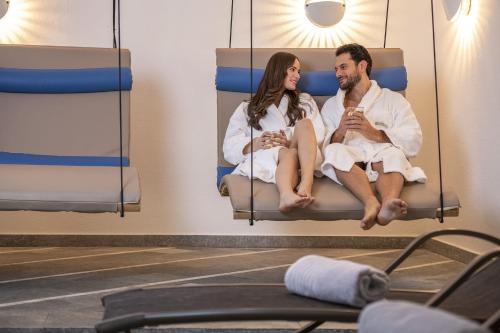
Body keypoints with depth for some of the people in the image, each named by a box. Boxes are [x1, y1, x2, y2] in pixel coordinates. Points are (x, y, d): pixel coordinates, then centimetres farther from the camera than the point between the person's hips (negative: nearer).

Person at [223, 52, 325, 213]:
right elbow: (230, 147, 8)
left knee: (304, 124, -26)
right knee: (287, 154, -35)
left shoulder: (305, 101, 27)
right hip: (264, 158, -2)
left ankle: (306, 186, -46)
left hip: (303, 158, 2)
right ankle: (286, 195, -67)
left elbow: (319, 134, 10)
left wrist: (292, 142, -11)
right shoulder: (247, 108, 21)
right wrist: (253, 144, -15)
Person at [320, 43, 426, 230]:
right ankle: (371, 203, -54)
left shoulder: (393, 99, 19)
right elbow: (323, 147, 10)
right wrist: (340, 132, -12)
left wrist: (375, 134, -12)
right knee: (335, 151, -32)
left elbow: (414, 141, 2)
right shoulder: (331, 105, 26)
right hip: (349, 163, 1)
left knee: (392, 153, -34)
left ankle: (388, 203, -63)